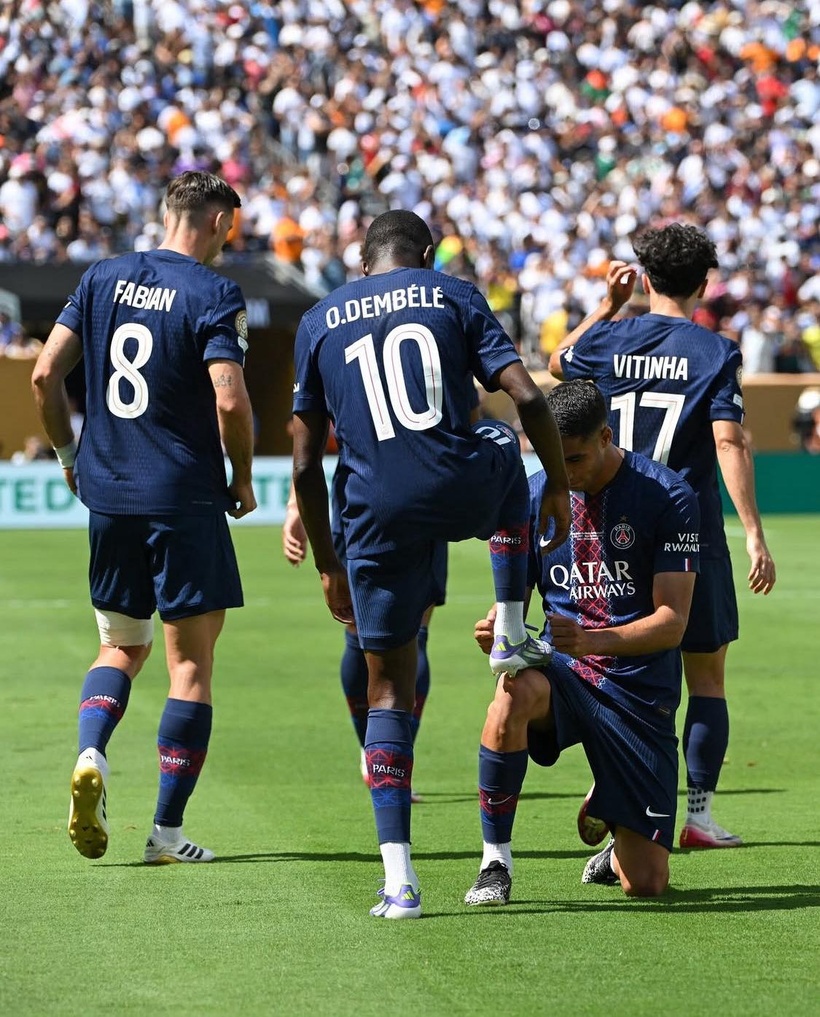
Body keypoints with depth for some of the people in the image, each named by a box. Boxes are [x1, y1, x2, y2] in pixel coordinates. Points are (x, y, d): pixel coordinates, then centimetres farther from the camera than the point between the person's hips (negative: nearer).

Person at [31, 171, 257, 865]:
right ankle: (168, 829, 3)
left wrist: (69, 455, 16)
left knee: (122, 645, 20)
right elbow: (230, 399, -19)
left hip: (108, 495, 5)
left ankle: (91, 756, -8)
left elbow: (45, 374, 3)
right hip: (185, 497, -5)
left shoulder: (103, 279, 6)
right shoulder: (214, 296, -9)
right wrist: (243, 480, -4)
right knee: (191, 659, 4)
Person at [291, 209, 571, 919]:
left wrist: (328, 566, 20)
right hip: (465, 492, -1)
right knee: (502, 444, 36)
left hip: (380, 515, 1)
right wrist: (559, 487, 14)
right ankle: (512, 635, 30)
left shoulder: (319, 322, 15)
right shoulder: (454, 296, 11)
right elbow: (527, 397, 0)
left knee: (390, 687, 10)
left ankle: (399, 878, -1)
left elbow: (306, 465, 13)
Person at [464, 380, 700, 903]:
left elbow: (672, 622, -15)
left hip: (641, 687, -2)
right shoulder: (534, 497, 1)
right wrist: (496, 628, -20)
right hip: (562, 670, 2)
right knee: (515, 692, -38)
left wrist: (591, 640, -33)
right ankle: (495, 862, -23)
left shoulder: (668, 497, -9)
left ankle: (621, 846, 34)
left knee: (646, 884, -7)